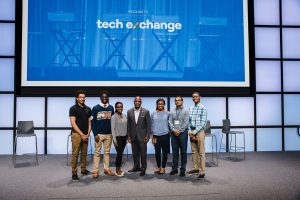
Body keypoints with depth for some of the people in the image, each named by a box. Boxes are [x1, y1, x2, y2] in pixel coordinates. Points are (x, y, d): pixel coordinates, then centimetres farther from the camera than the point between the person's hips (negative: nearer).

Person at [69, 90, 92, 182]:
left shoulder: (88, 109, 11)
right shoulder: (73, 108, -4)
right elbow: (73, 123, -9)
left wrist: (88, 134, 1)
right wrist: (81, 134, -12)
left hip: (85, 135, 5)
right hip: (76, 134, -5)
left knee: (84, 153, 11)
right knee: (75, 154, -5)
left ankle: (83, 170, 23)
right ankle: (74, 173, -1)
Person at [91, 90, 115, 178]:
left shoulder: (111, 108, 6)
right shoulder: (95, 108, -3)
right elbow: (92, 122, -4)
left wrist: (113, 132, 5)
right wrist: (95, 134, -10)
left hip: (109, 134, 3)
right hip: (99, 134, -3)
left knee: (107, 152, 9)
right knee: (97, 152, 1)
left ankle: (106, 169, 17)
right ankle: (95, 171, 6)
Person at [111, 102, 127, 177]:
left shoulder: (124, 116, 7)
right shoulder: (114, 117, -7)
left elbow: (126, 127, 10)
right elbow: (113, 129, -9)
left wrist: (127, 137, 8)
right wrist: (114, 139, -12)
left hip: (124, 137, 5)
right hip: (118, 137, -5)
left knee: (121, 153, 7)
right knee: (119, 153, -6)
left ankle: (119, 168, 17)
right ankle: (117, 170, 5)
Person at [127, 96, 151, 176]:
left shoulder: (145, 111, -4)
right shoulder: (129, 111, 4)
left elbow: (148, 124, -3)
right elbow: (128, 125, 6)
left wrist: (147, 136, -8)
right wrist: (128, 136, 3)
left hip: (142, 136, -3)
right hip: (133, 136, 3)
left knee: (143, 153, 1)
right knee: (135, 153, 11)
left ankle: (143, 168, 13)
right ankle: (136, 166, 25)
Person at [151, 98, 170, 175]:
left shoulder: (167, 113, 0)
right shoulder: (153, 114, 5)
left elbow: (169, 124, 6)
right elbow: (152, 125, 8)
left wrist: (170, 132, 3)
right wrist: (153, 135, 7)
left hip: (165, 135, -1)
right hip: (156, 135, 1)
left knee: (164, 152, 5)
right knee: (157, 152, 3)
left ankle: (163, 168, 16)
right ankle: (158, 167, 20)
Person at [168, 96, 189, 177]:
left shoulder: (185, 111, 0)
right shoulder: (172, 112, 11)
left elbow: (186, 123, -8)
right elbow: (170, 122, 4)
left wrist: (179, 131, -14)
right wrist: (174, 130, -11)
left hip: (183, 133, -3)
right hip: (174, 134, 3)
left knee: (183, 152, 2)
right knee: (175, 152, 7)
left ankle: (183, 169, 8)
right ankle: (174, 168, 14)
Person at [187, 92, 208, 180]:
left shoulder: (203, 108, -8)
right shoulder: (190, 108, 10)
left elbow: (203, 123, -12)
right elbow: (189, 121, 11)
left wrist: (194, 132, -13)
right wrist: (190, 132, -2)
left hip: (199, 131, -6)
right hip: (192, 132, 6)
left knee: (201, 153, -3)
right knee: (194, 151, 13)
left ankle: (202, 172, 2)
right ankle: (195, 168, 25)